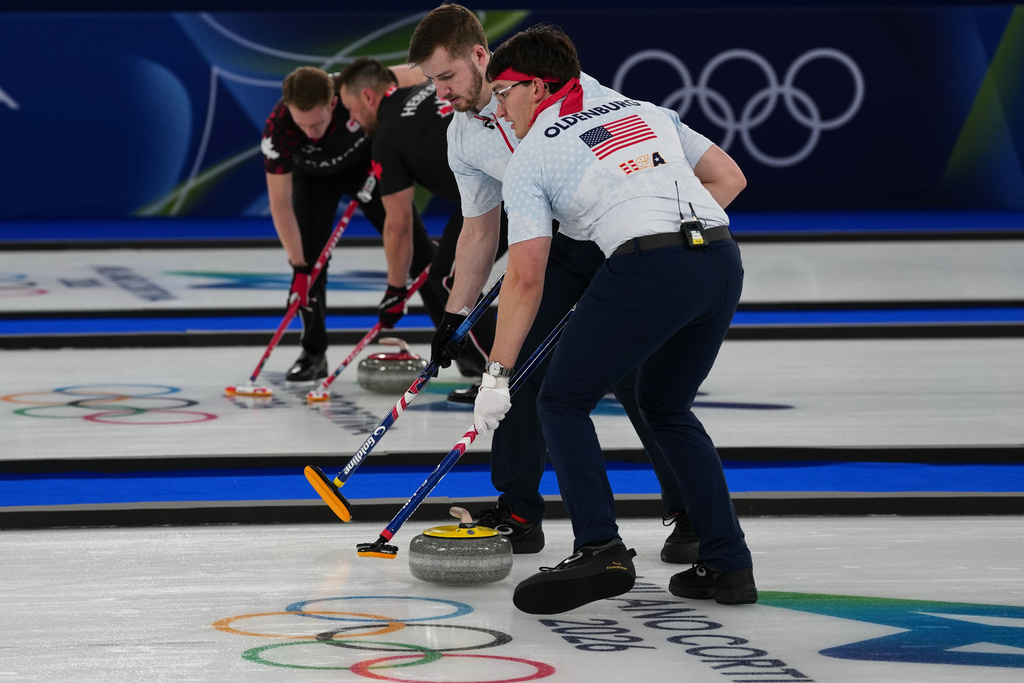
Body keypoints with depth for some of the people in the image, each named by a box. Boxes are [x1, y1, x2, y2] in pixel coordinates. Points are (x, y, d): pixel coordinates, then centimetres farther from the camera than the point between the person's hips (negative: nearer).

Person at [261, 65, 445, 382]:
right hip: (314, 176, 0)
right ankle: (314, 354, -1)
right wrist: (298, 267, -30)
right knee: (310, 255, -15)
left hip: (367, 163, 0)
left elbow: (416, 76, -23)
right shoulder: (277, 130, -39)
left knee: (414, 244, -1)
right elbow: (280, 204, -29)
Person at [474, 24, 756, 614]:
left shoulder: (531, 156, 10)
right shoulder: (644, 111, 26)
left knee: (564, 403, 10)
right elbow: (729, 177, 28)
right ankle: (728, 564, 18)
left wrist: (498, 375, 5)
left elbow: (526, 279, 3)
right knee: (666, 405, 25)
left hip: (649, 268, -6)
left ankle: (601, 550, -6)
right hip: (723, 260, 6)